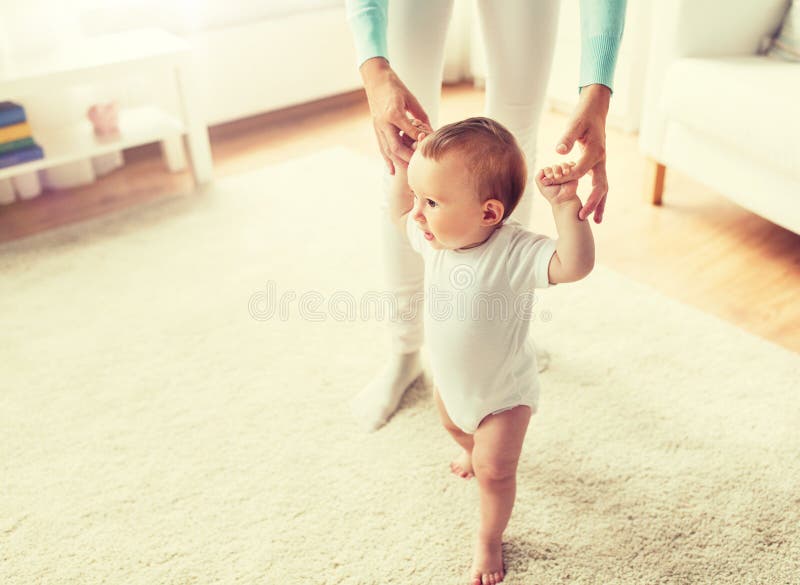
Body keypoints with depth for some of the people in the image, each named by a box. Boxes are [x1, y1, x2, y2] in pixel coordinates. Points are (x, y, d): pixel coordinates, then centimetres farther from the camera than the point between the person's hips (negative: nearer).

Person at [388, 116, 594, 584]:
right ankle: (475, 450, 71)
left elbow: (575, 265, -51)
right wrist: (405, 166, -8)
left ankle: (489, 541, 31)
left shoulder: (515, 252, -37)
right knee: (454, 424, 35)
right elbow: (399, 216, 4)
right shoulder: (437, 237, -17)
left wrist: (566, 207, -61)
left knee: (495, 469, 2)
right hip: (451, 379, 7)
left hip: (503, 391, -7)